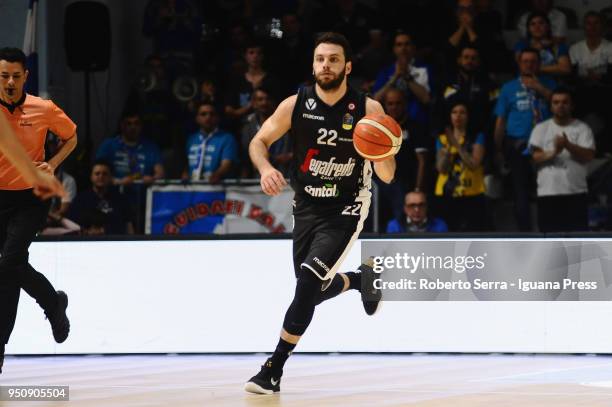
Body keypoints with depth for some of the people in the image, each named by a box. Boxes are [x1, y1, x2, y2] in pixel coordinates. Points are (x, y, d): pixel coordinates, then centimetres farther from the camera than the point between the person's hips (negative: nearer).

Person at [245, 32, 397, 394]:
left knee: (308, 284, -20)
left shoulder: (368, 110, -15)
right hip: (307, 208, 4)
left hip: (345, 211, -4)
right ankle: (361, 280, 48)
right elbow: (259, 142, 2)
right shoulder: (296, 105, -9)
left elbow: (387, 177, -12)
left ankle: (274, 369, -11)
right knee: (313, 291, 14)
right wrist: (265, 168, -19)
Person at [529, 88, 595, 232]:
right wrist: (553, 153, -23)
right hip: (548, 193, 1)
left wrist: (568, 145, -23)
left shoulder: (582, 128, 4)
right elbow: (535, 157, -3)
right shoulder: (541, 129, 8)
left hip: (576, 193, -1)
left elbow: (589, 155, -9)